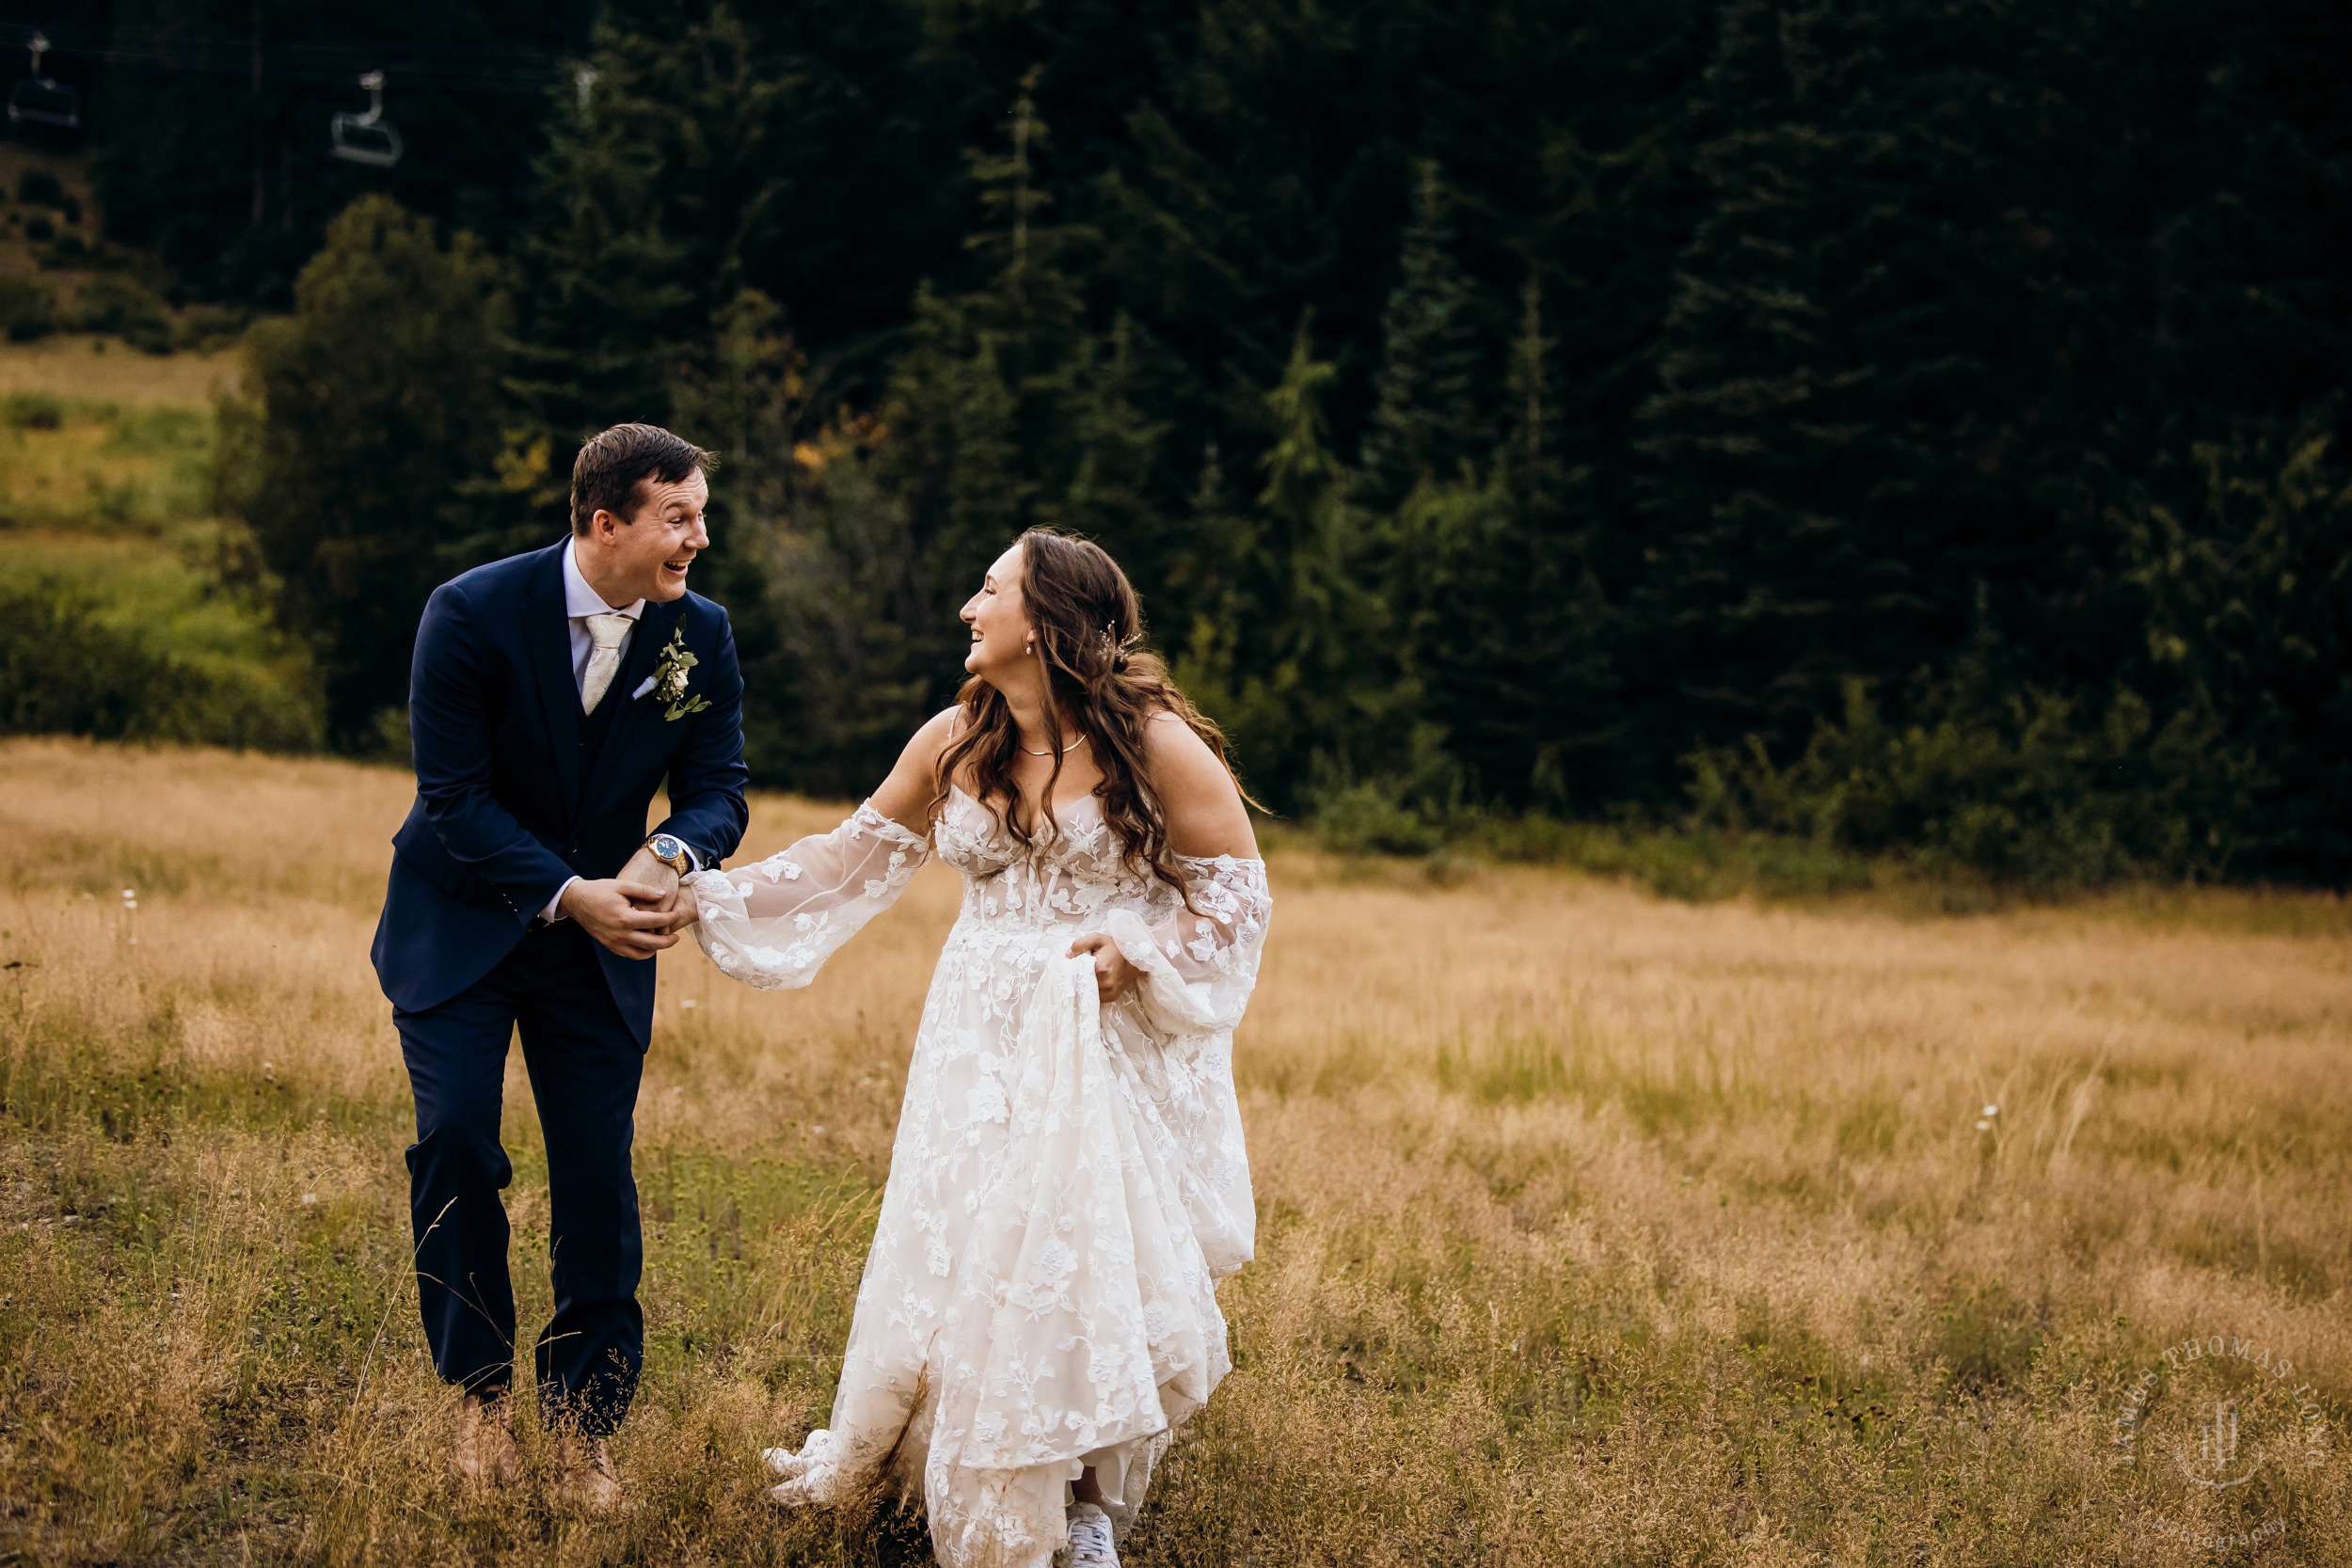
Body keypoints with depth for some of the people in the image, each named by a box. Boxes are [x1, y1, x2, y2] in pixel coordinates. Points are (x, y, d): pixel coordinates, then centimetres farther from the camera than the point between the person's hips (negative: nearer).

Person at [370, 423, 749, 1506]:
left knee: (599, 1176, -1)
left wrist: (668, 858, -28)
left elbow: (718, 792, -4)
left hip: (601, 937, 3)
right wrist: (568, 895, -28)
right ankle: (481, 1397, 3)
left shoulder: (699, 633, -6)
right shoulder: (474, 613, -17)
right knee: (456, 1140, -15)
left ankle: (584, 1431, 11)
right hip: (461, 925, -2)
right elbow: (455, 798, -17)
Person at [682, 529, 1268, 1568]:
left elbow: (1233, 878, -3)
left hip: (1114, 1045, -4)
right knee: (965, 1260, 3)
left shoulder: (1151, 740, -10)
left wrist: (1139, 953, -17)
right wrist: (710, 897, 6)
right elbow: (857, 855, 11)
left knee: (1105, 1270, -4)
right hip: (984, 1044, 4)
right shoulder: (952, 743, 4)